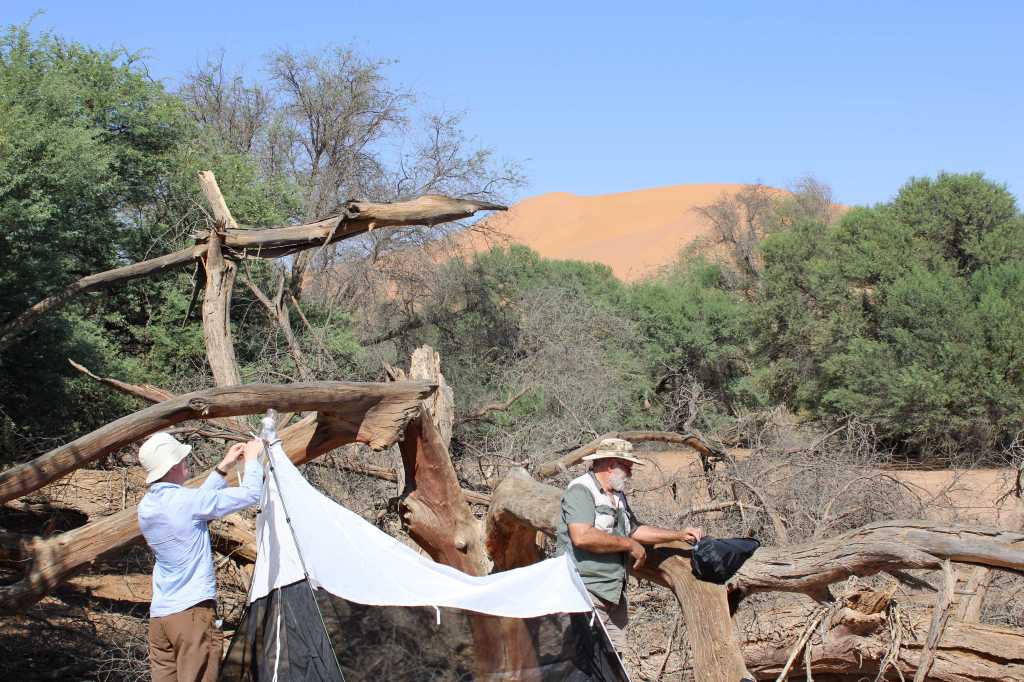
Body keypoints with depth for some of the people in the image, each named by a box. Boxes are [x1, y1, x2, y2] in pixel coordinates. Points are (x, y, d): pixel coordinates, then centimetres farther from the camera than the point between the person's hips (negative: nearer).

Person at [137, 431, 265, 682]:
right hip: (192, 612, -8)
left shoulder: (146, 507, 8)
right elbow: (250, 494, -11)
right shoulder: (184, 501, -16)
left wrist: (224, 467, 25)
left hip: (158, 615, 8)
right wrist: (252, 459, 6)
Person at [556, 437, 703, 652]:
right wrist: (630, 545, -16)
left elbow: (635, 530, 32)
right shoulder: (580, 491, -13)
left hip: (615, 594, 10)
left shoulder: (618, 496, 19)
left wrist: (679, 535, 28)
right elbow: (582, 537, -26)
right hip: (588, 592, -9)